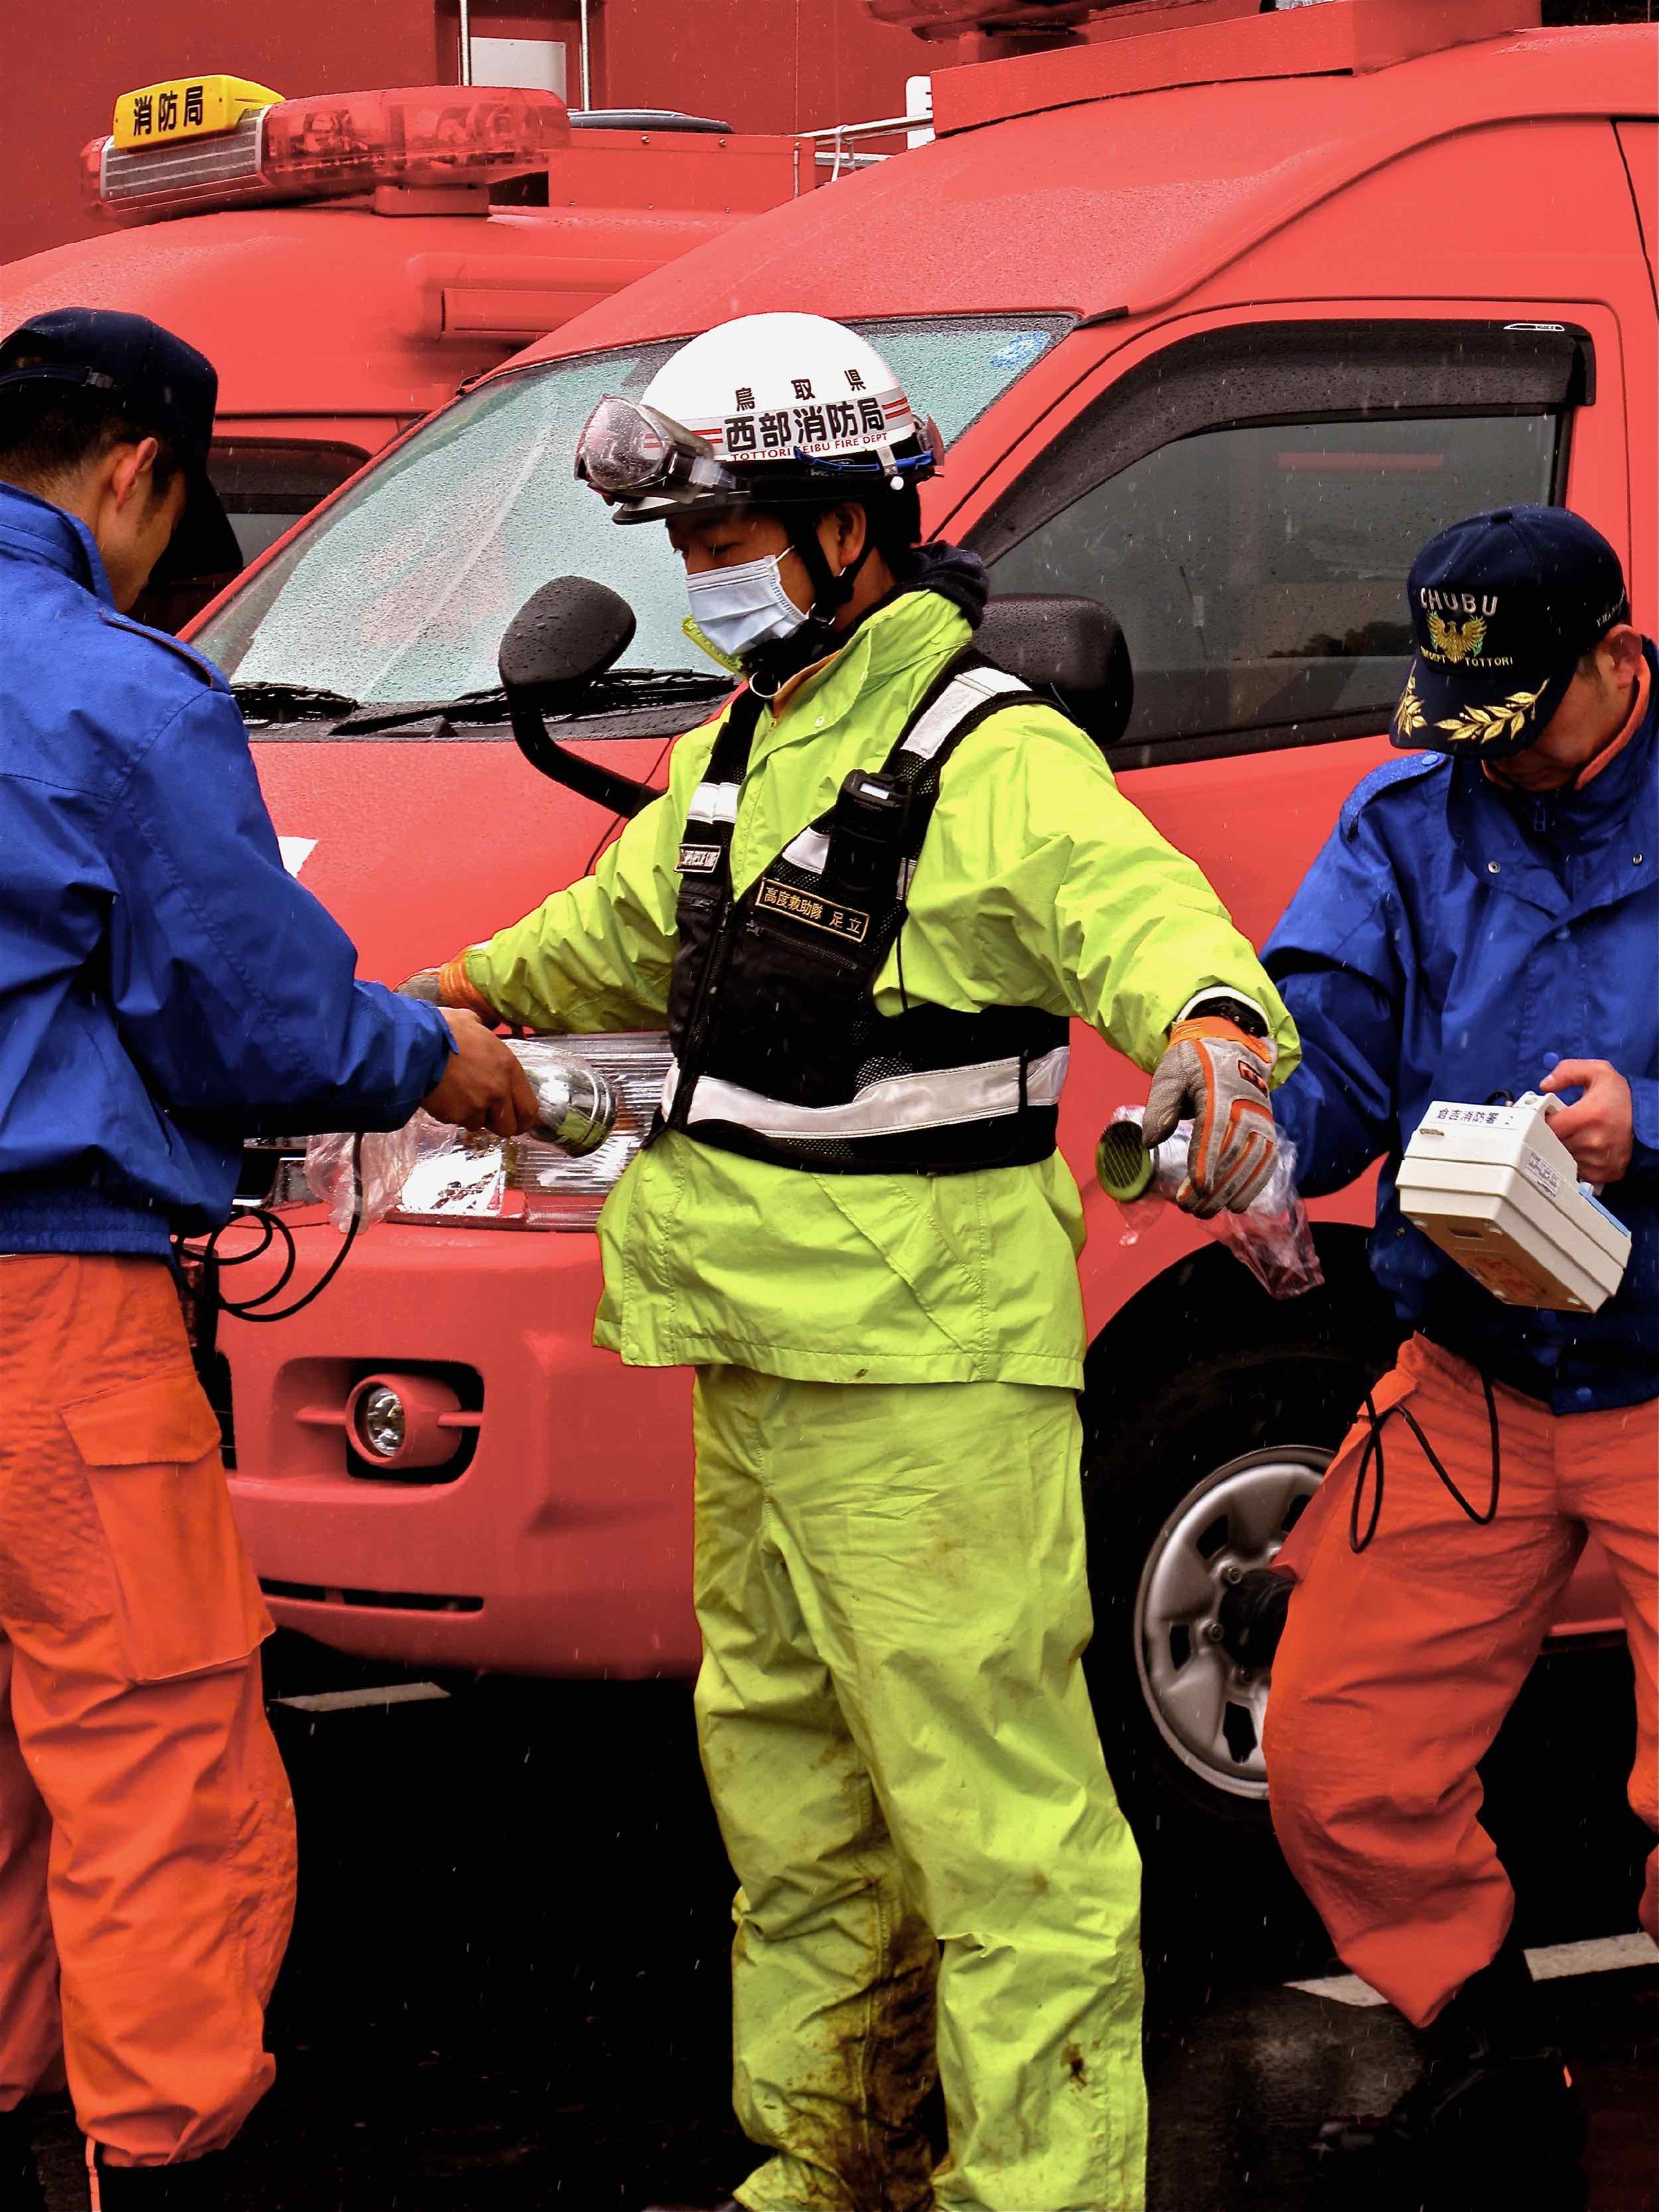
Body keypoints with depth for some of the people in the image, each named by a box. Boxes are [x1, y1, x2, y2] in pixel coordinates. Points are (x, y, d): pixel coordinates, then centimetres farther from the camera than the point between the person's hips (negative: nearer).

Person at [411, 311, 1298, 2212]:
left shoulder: (991, 758, -15)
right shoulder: (741, 754, 14)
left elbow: (1141, 910, -33)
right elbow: (629, 930, 33)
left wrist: (1214, 1026, -54)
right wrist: (481, 985, 46)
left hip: (927, 1366, -10)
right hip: (757, 1358, 10)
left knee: (987, 1805, -9)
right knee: (788, 1776, 19)